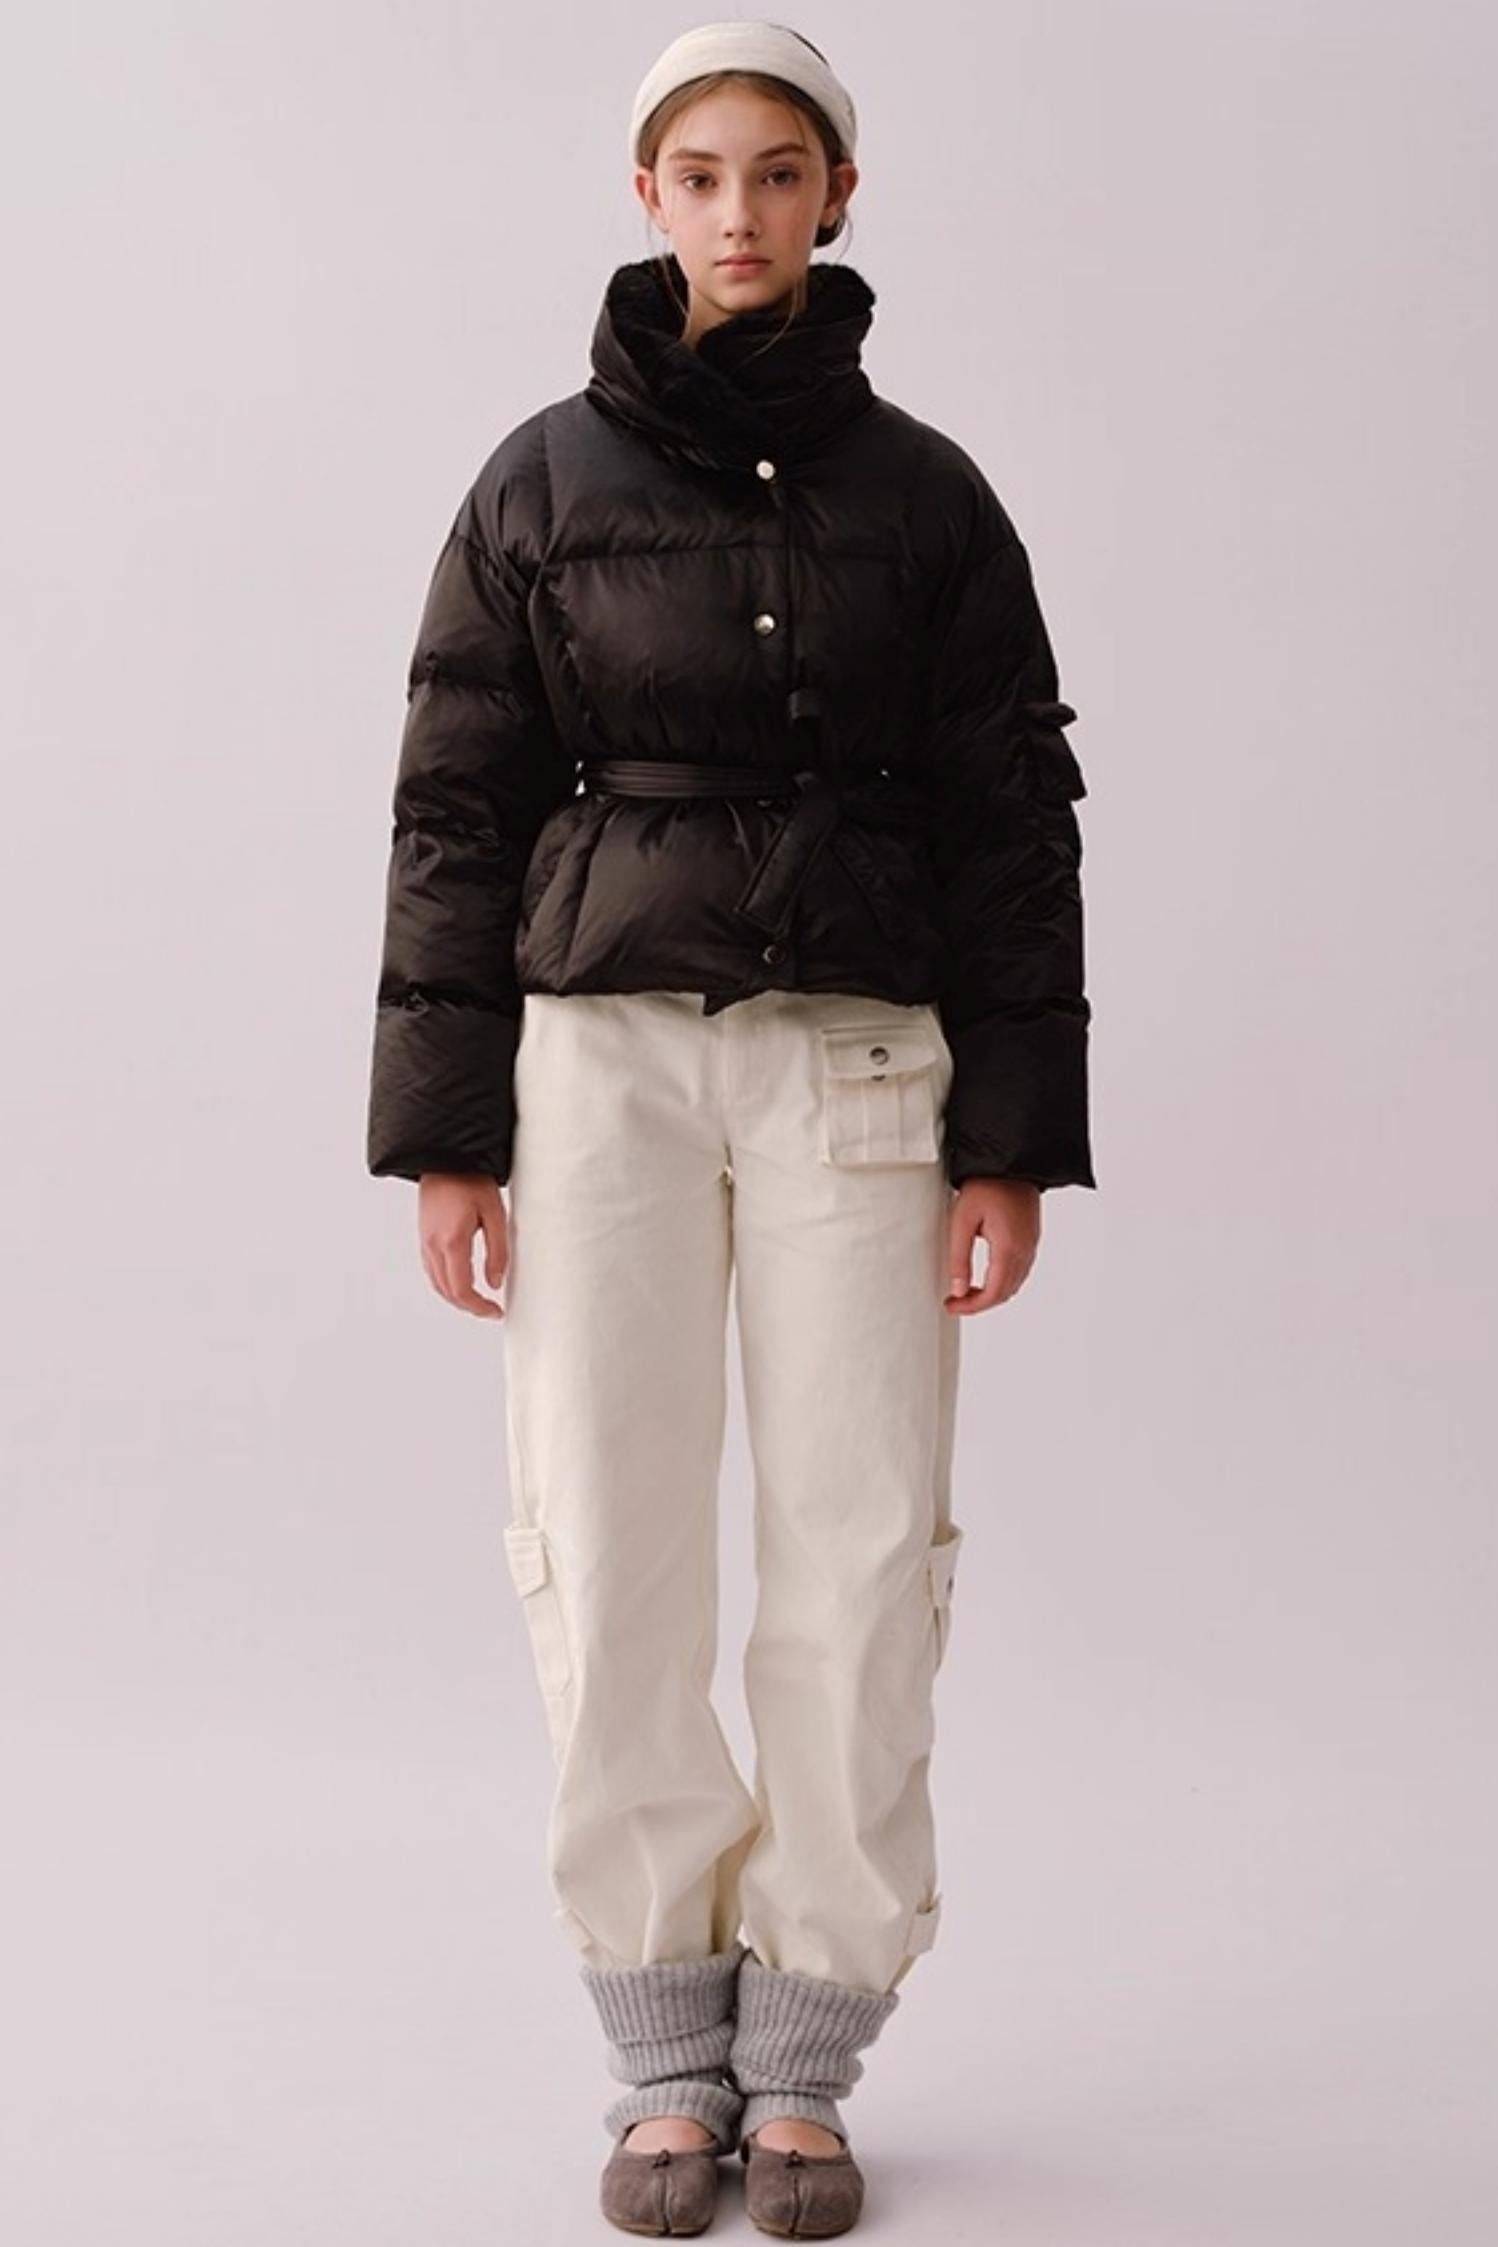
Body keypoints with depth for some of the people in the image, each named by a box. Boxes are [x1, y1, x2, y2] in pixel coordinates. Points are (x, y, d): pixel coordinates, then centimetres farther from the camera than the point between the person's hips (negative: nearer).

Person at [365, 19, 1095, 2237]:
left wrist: (1012, 1137, -1)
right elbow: (457, 807, 5)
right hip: (601, 1043, 0)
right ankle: (668, 2058, 14)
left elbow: (1013, 821, 6)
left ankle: (806, 2060, 13)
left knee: (864, 1555, -3)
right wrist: (442, 1135, -1)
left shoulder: (924, 490, 7)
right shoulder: (545, 479, 6)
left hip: (857, 1053, 0)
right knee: (612, 1555, -2)